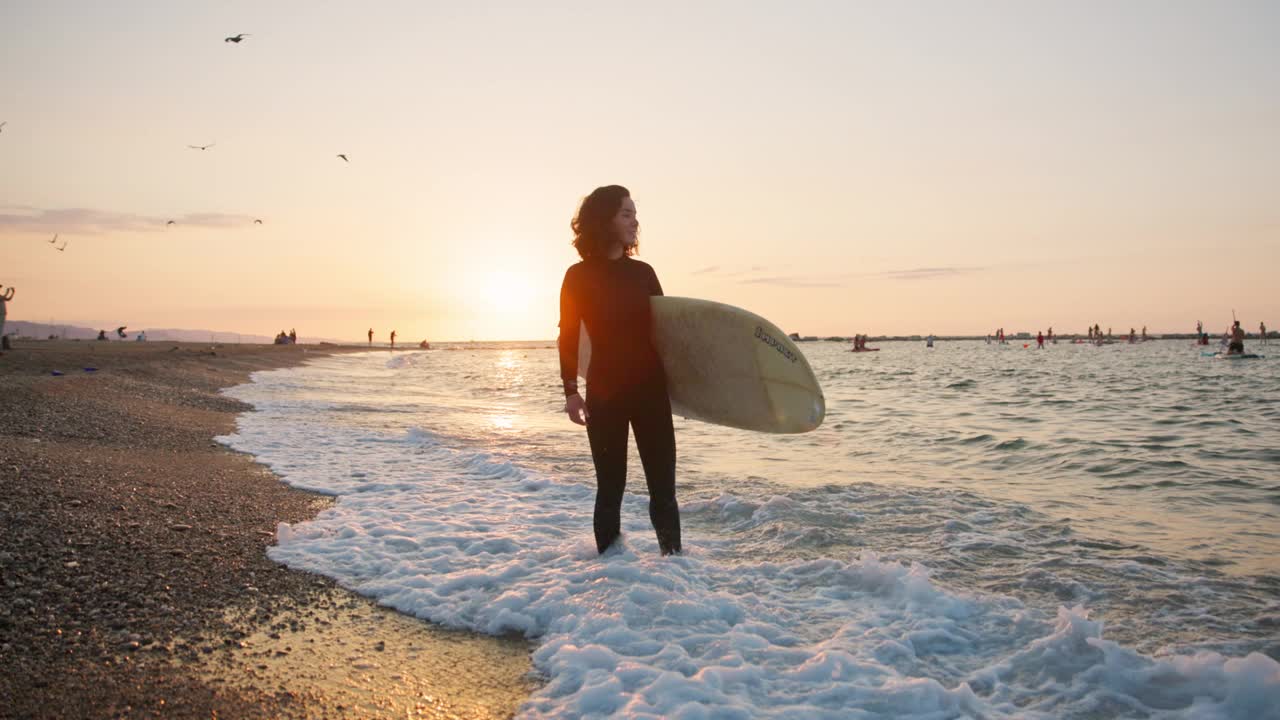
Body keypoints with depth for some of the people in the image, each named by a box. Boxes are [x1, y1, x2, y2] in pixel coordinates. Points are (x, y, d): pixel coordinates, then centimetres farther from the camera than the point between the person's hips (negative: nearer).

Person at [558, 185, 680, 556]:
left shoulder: (643, 272, 9)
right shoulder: (579, 276, -1)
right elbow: (569, 337, 0)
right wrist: (571, 390, -8)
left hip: (650, 389, 3)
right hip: (605, 392, -3)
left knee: (662, 486, 3)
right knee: (611, 486, 4)